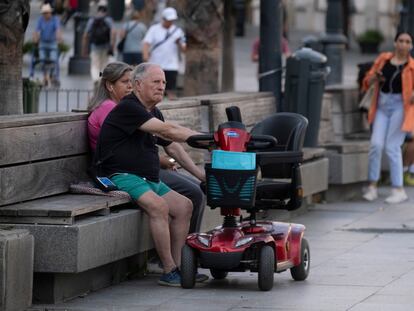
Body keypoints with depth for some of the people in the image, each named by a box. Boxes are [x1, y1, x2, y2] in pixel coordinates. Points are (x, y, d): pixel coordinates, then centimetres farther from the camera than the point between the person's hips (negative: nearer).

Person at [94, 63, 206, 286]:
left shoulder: (154, 114, 18)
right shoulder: (128, 108, -14)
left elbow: (173, 148, 23)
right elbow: (167, 131, -22)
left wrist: (200, 174, 15)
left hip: (149, 180, 10)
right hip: (121, 176, -10)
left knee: (184, 206, -2)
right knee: (159, 205, -30)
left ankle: (178, 266, -3)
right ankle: (169, 272, -26)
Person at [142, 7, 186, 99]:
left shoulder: (178, 31, 8)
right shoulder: (154, 29, 4)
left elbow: (183, 49, 8)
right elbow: (146, 43, -7)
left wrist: (180, 44, -15)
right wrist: (145, 54, -26)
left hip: (171, 67, 0)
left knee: (171, 92, -6)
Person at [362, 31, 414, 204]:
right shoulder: (383, 58, 7)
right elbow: (367, 81, 12)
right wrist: (375, 77, -10)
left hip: (400, 106, -3)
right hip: (382, 106, 3)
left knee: (392, 146, -8)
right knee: (376, 144, -7)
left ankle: (398, 190, 0)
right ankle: (372, 187, 4)